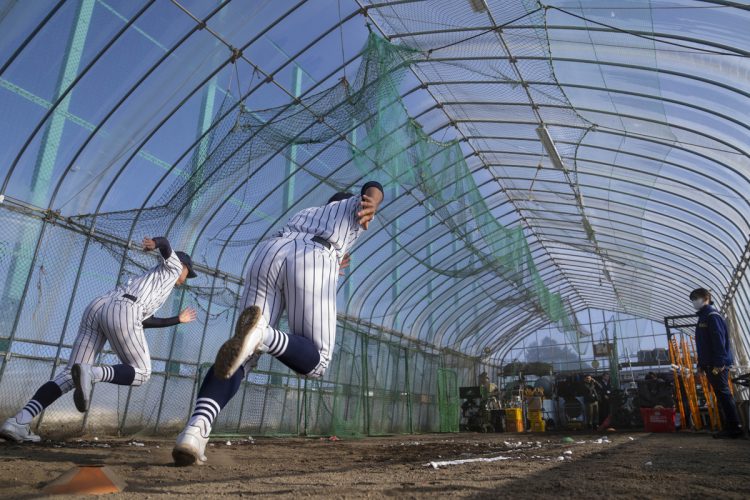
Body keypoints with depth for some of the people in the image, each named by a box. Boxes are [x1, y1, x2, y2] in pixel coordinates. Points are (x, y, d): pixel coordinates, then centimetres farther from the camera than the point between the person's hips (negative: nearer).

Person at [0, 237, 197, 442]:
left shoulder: (147, 279, 41)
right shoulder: (172, 266, 23)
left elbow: (144, 320, 39)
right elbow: (165, 243, 1)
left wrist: (178, 319, 50)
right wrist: (154, 243, -22)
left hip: (96, 307, 8)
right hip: (122, 313, -8)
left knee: (69, 376, 5)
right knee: (141, 373, 2)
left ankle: (18, 422, -11)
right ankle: (91, 373, -23)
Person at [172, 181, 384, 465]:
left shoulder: (302, 215, 46)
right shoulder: (353, 208, 34)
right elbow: (373, 187, 9)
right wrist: (370, 207, -15)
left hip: (267, 256, 5)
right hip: (311, 266, -4)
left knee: (242, 357, 1)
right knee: (315, 363, 4)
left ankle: (195, 429, -25)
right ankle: (261, 334, -27)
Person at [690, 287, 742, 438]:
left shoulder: (712, 315, -11)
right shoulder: (703, 317, 19)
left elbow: (719, 340, -19)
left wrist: (718, 363, -23)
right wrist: (701, 363, 20)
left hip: (717, 364, -10)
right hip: (709, 364, 10)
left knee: (724, 394, -6)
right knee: (721, 395, 11)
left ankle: (734, 428, -1)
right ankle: (730, 426, 15)